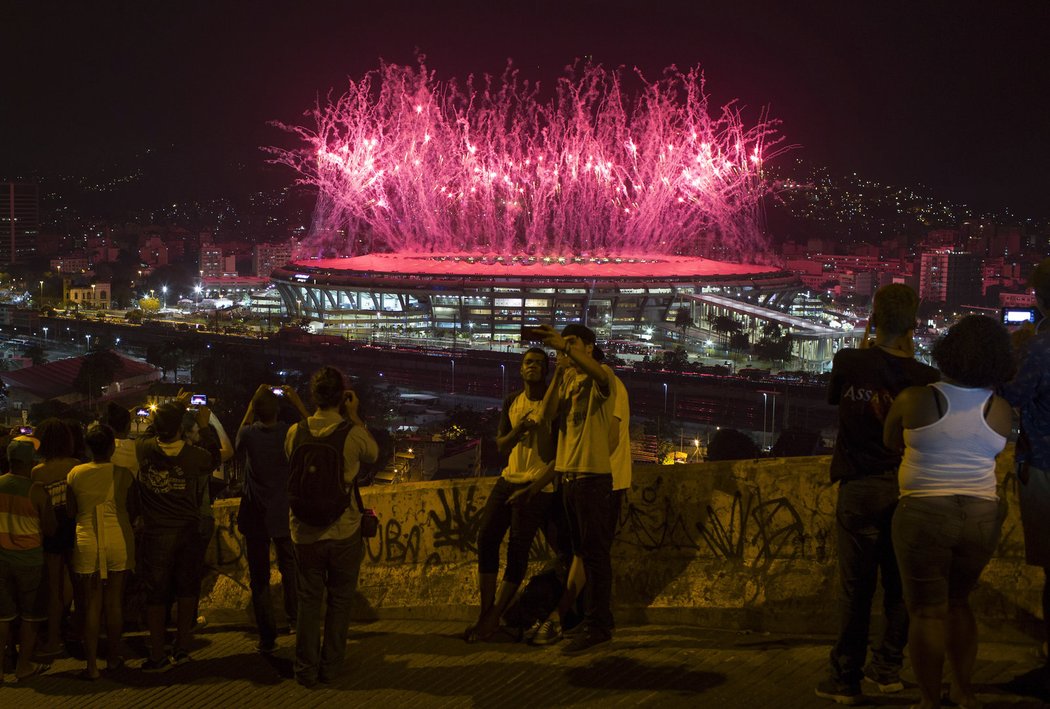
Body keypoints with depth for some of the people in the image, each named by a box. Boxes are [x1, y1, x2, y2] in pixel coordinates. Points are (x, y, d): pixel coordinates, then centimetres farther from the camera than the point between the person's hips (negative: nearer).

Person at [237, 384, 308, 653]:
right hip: (284, 515, 1)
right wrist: (297, 403, 8)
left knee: (259, 578, 5)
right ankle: (294, 619, 31)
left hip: (254, 518, -1)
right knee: (289, 568, 24)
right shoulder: (290, 434, -13)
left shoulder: (248, 434, -14)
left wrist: (252, 403, 12)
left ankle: (267, 637, 6)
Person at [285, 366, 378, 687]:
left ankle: (306, 669, 17)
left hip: (305, 531, 2)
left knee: (308, 600, 13)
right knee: (339, 600, 13)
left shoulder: (296, 432, -8)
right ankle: (331, 666, 19)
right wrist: (354, 416, 7)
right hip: (344, 531, -2)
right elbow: (373, 453, 5)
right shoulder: (354, 433, -15)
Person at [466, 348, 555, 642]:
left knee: (518, 548, -8)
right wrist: (518, 430, -9)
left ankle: (494, 617, 1)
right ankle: (486, 612, 5)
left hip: (536, 486, -6)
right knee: (486, 537, -3)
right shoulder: (512, 402, 12)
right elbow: (501, 445, 11)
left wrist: (541, 480, -20)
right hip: (508, 479, 6)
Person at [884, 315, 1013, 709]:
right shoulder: (1000, 411, -3)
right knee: (958, 602, 21)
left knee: (927, 612, 5)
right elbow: (988, 453, 10)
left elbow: (890, 443, 6)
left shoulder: (914, 400, -10)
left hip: (924, 514, -3)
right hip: (982, 516, 4)